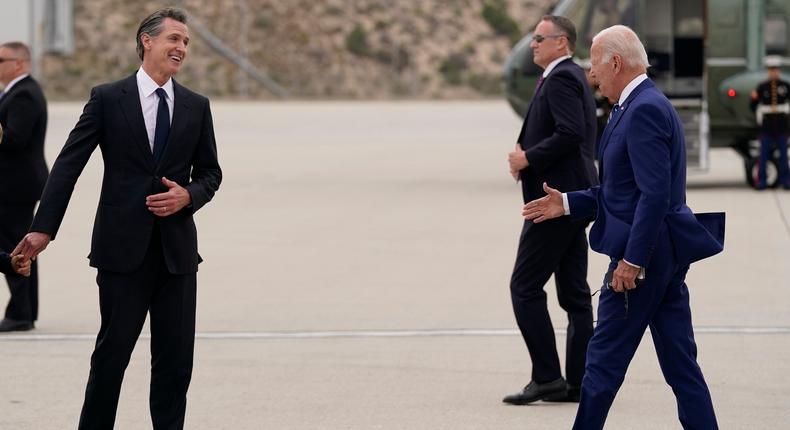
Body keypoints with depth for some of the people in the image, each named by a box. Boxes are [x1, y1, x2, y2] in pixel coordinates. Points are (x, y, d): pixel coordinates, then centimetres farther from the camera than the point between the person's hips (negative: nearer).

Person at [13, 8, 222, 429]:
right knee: (114, 348, 0)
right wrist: (43, 228, -12)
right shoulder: (107, 98, -2)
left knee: (175, 355, 4)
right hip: (123, 247, -3)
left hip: (177, 248, 3)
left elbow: (210, 172, 15)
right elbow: (68, 164, -5)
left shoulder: (196, 106, 9)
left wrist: (187, 196, -8)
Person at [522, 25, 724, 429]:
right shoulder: (647, 104, 15)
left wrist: (632, 260, -23)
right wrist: (568, 203, 17)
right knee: (679, 361, 9)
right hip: (666, 255, 10)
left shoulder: (644, 110, -17)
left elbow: (654, 193, -24)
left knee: (605, 358, 0)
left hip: (644, 252, -10)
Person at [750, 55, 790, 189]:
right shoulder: (762, 87, 3)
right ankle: (761, 181, 3)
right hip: (766, 127, -1)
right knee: (764, 155, -2)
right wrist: (754, 98, -15)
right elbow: (753, 107, 4)